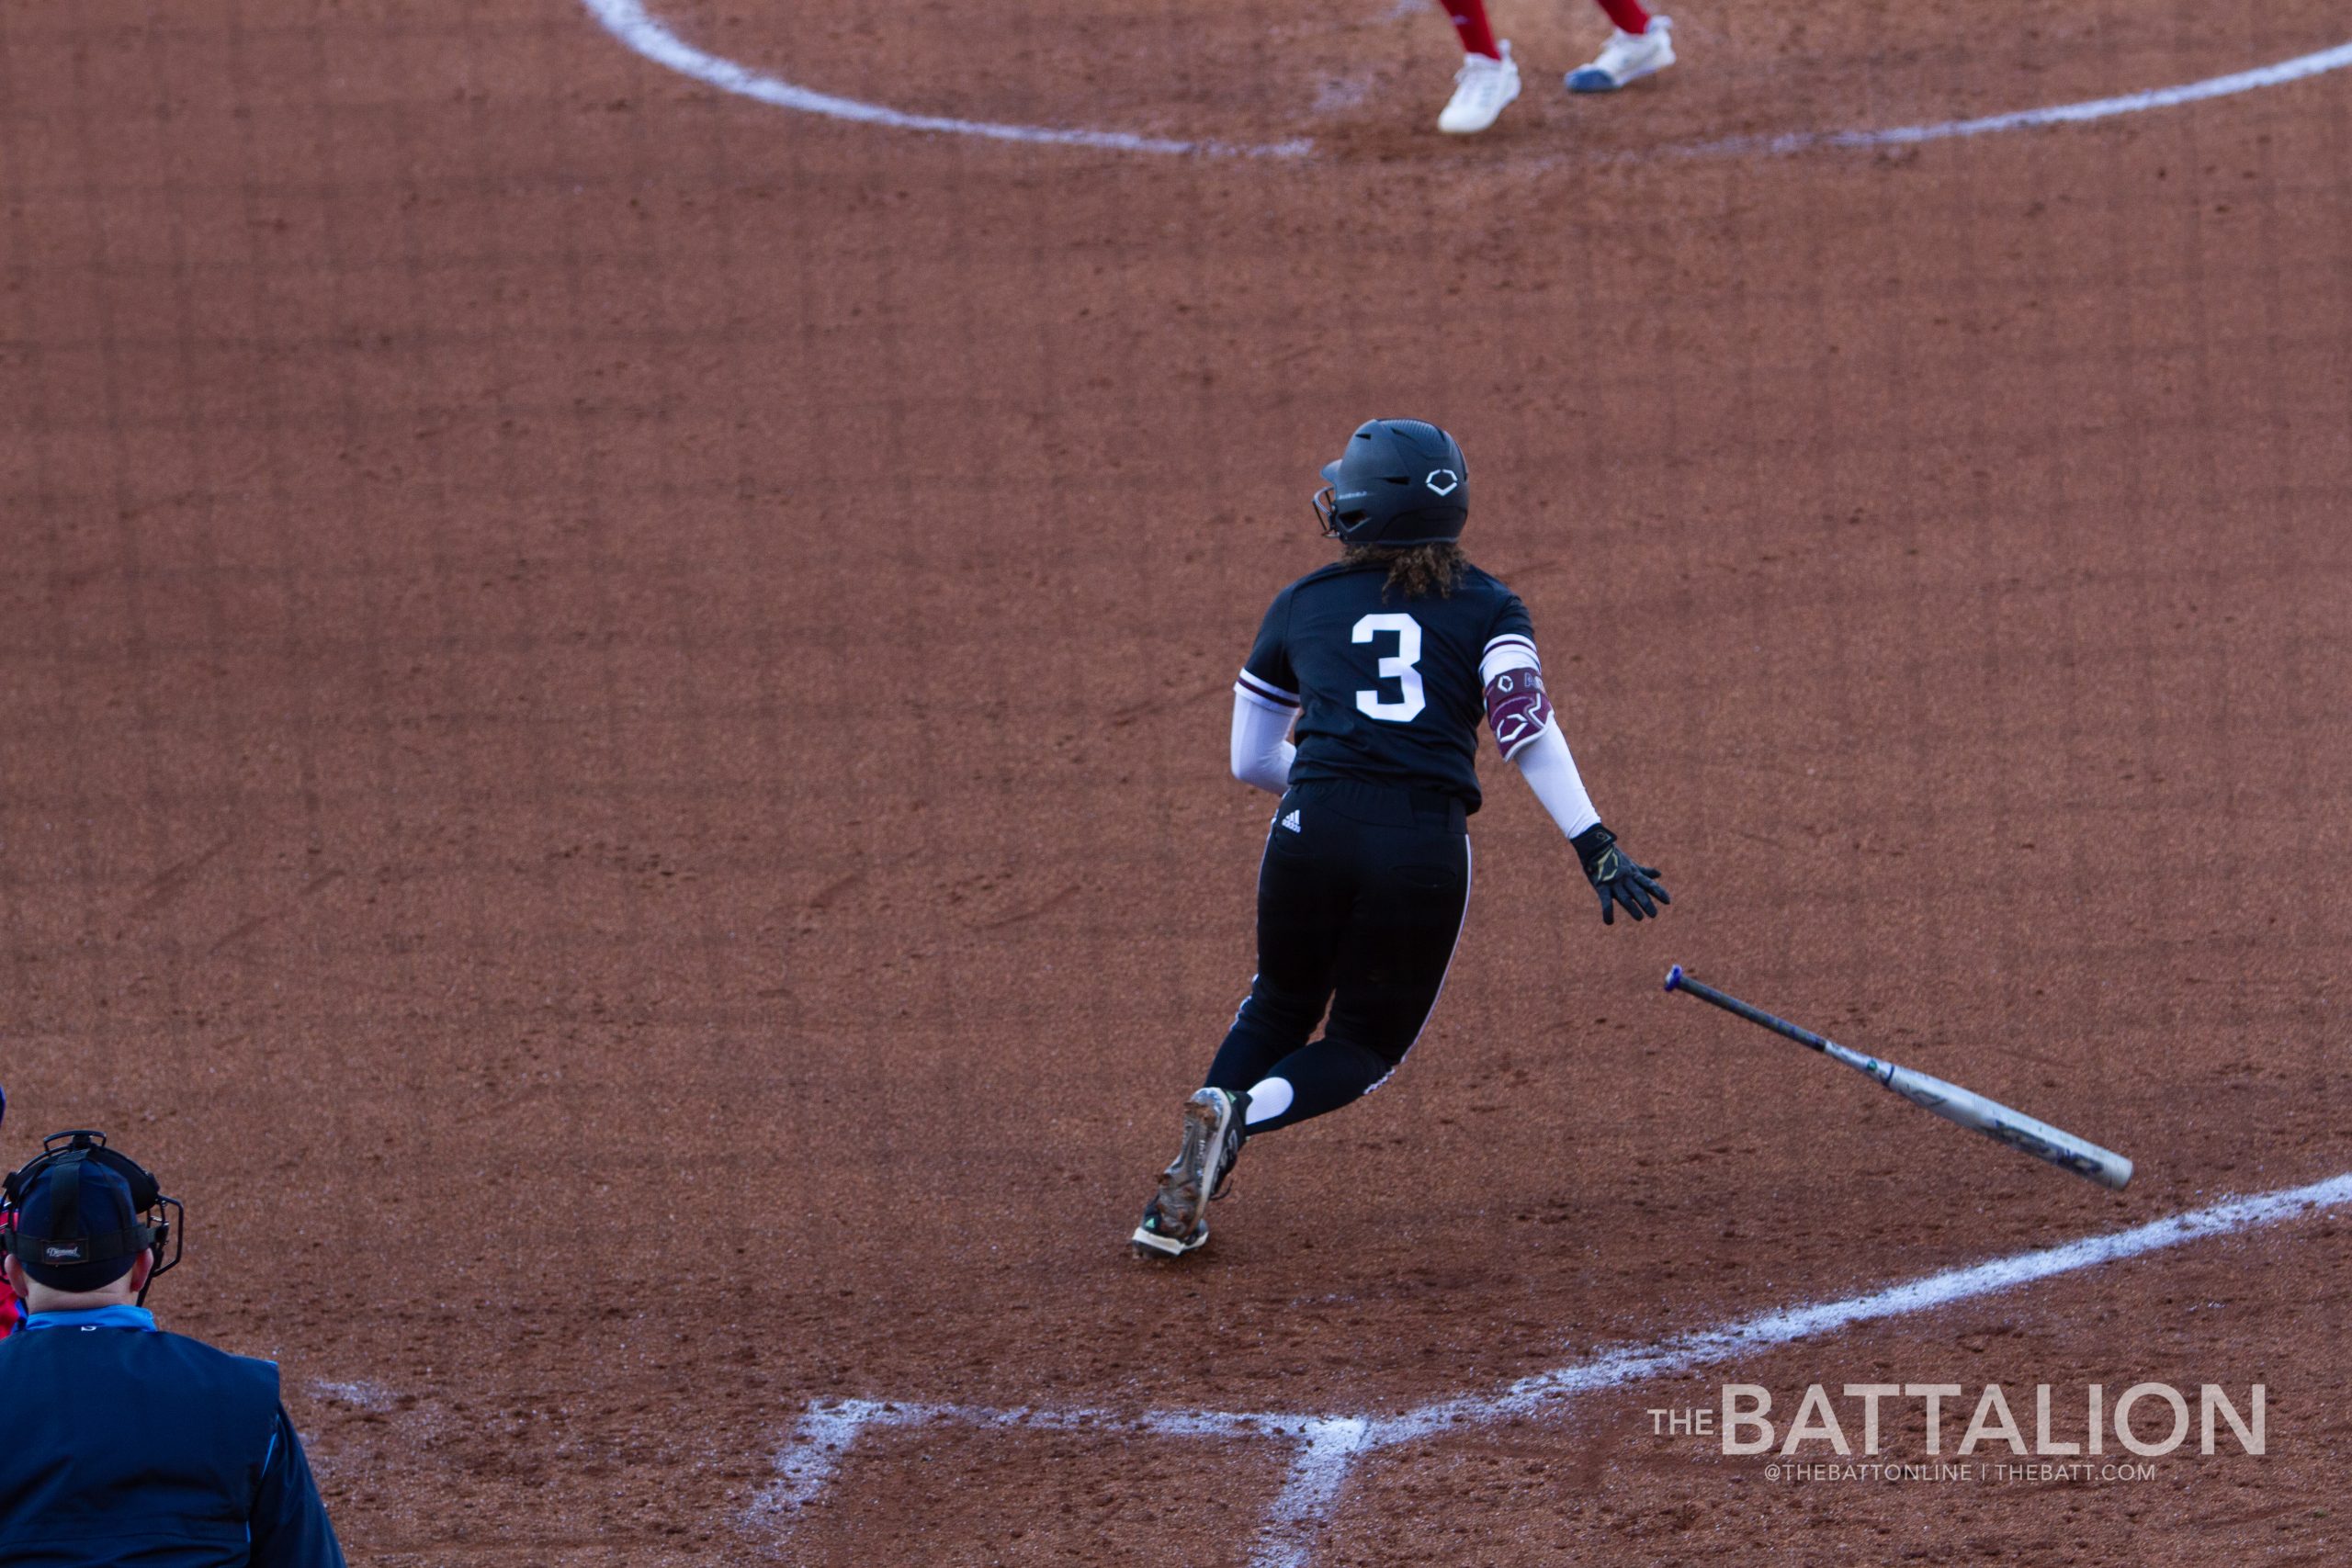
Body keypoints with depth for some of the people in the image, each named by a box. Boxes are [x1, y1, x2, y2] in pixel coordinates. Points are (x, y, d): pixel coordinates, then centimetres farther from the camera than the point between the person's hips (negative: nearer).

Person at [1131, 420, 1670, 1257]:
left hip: (1312, 832, 1)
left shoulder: (1301, 606, 17)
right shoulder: (1488, 608, 13)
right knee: (1367, 1041, 19)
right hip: (1428, 850, -1)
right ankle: (1243, 1115, -12)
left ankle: (1180, 1200, 6)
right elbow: (1525, 727, -6)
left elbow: (1251, 760, 24)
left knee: (1280, 1007, 25)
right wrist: (1594, 845, -13)